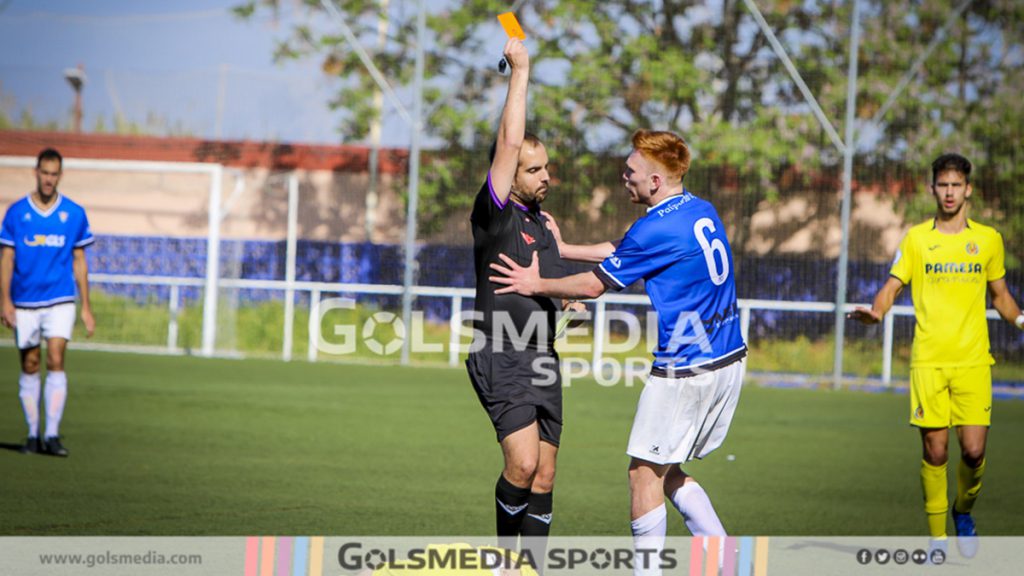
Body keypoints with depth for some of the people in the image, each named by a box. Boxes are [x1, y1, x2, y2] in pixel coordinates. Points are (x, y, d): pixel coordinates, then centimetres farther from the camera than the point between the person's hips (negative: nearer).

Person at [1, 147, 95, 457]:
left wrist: (86, 307, 7)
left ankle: (53, 434, -13)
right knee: (29, 367, 5)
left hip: (60, 300, 0)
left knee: (56, 361, -13)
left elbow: (79, 262, 9)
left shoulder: (74, 213, 4)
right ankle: (33, 434, 13)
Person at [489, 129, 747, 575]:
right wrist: (562, 250, 27)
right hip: (729, 359, 9)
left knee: (645, 471, 2)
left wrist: (537, 285, 9)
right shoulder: (703, 212, 11)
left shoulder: (656, 228, -16)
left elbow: (594, 285, -6)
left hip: (685, 369, -9)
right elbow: (624, 252, 23)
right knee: (668, 471, 17)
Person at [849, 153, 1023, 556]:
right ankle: (937, 537, 8)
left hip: (972, 360, 1)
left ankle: (963, 511, 22)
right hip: (928, 360, -1)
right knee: (935, 452, -3)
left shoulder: (988, 239, 9)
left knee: (973, 450, -8)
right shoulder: (916, 239, 6)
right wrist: (875, 312, -17)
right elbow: (892, 286, 4)